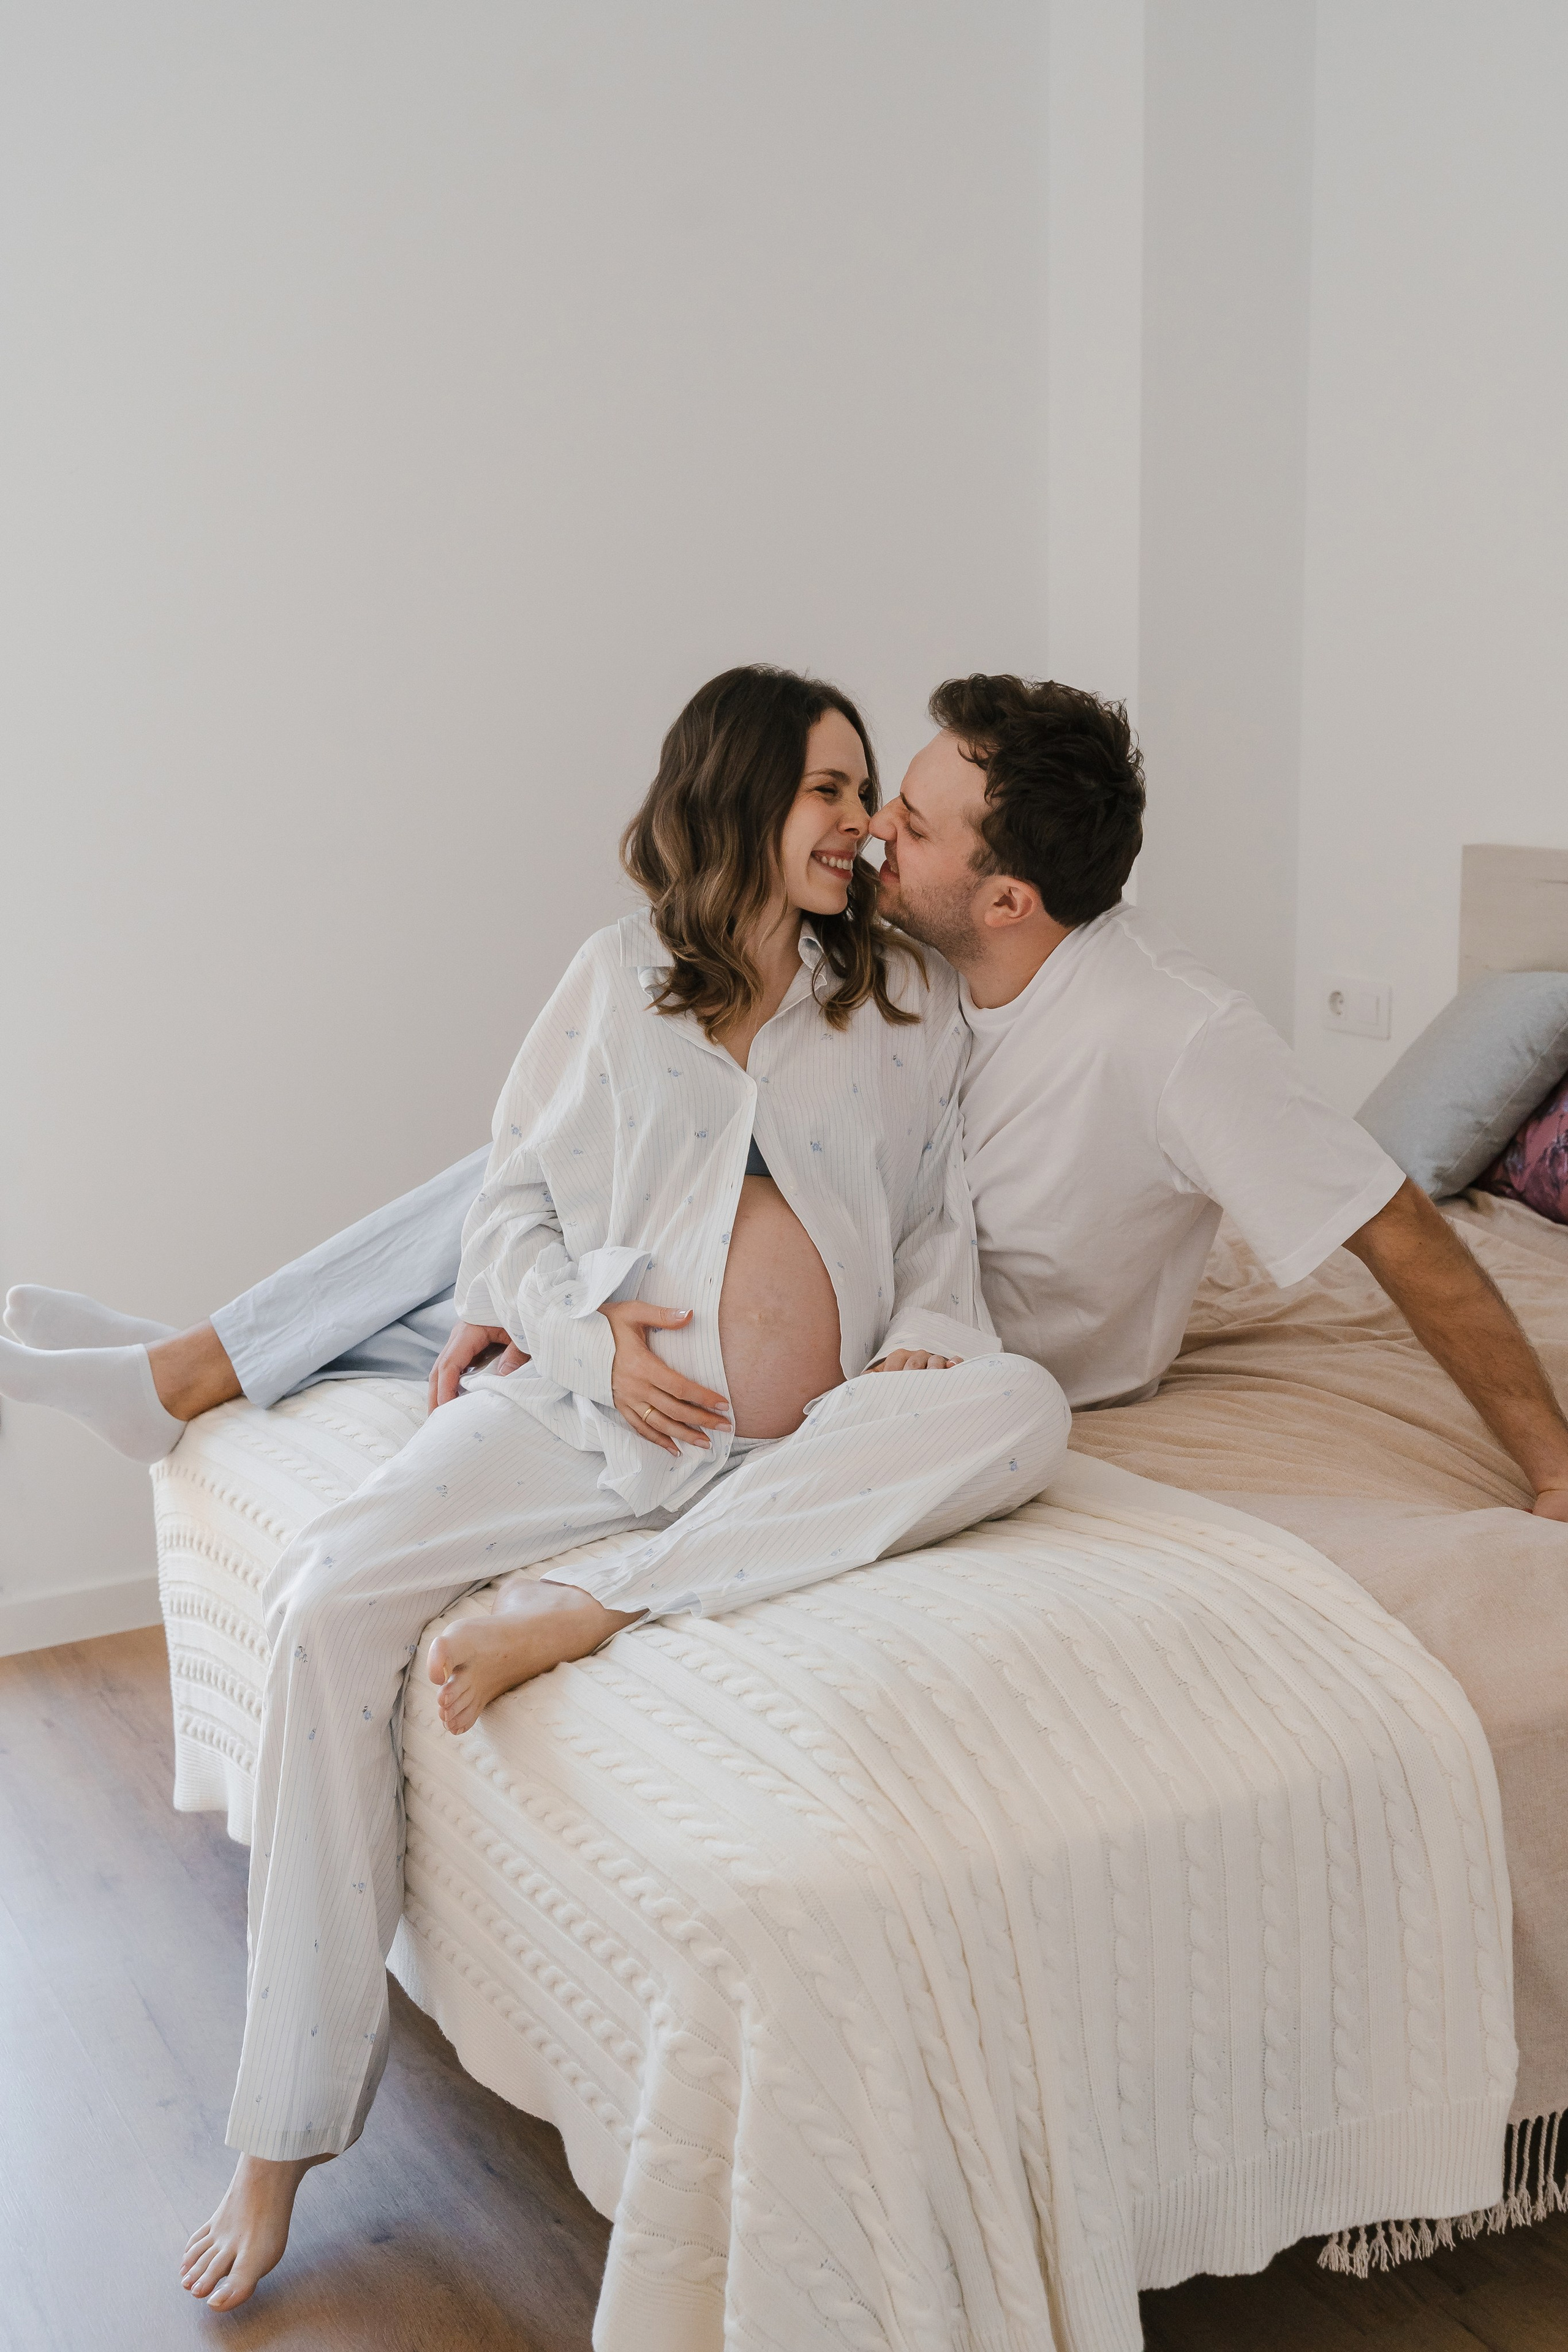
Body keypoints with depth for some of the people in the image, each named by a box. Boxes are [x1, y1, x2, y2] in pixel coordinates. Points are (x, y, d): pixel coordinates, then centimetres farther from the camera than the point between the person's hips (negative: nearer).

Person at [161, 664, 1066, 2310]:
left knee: (1023, 1408, -29)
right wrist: (588, 1321, -8)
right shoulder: (616, 977, 12)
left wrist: (933, 1342, -4)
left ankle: (582, 1612, -31)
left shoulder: (908, 999, 15)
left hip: (807, 1453, 1)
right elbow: (510, 1203, 12)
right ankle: (284, 2133, -12)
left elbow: (938, 1224, 17)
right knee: (330, 1592, -22)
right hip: (586, 1403, 0)